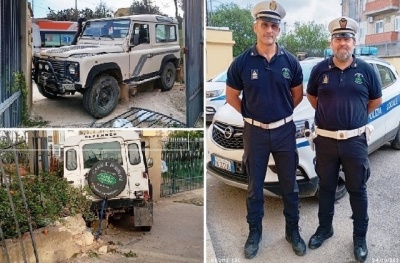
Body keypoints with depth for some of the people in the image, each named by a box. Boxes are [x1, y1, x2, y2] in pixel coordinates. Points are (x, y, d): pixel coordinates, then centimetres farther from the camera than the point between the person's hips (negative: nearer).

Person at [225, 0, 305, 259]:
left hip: (285, 131, 1)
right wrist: (251, 113, 3)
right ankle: (255, 232, 28)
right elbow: (231, 96, 2)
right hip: (255, 132, -1)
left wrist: (282, 113, 8)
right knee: (255, 186, 12)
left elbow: (298, 94, 9)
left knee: (289, 185, 13)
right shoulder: (242, 62, -8)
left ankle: (293, 231, 31)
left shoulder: (290, 61, -4)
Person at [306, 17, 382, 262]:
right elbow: (311, 95, 15)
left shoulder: (366, 70, -3)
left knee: (357, 190, 9)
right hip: (325, 140, 1)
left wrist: (357, 115, 12)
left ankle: (360, 237, 25)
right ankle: (325, 228, 33)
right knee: (326, 187, 14)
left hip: (355, 140, -1)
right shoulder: (320, 69, -1)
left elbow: (376, 99, 11)